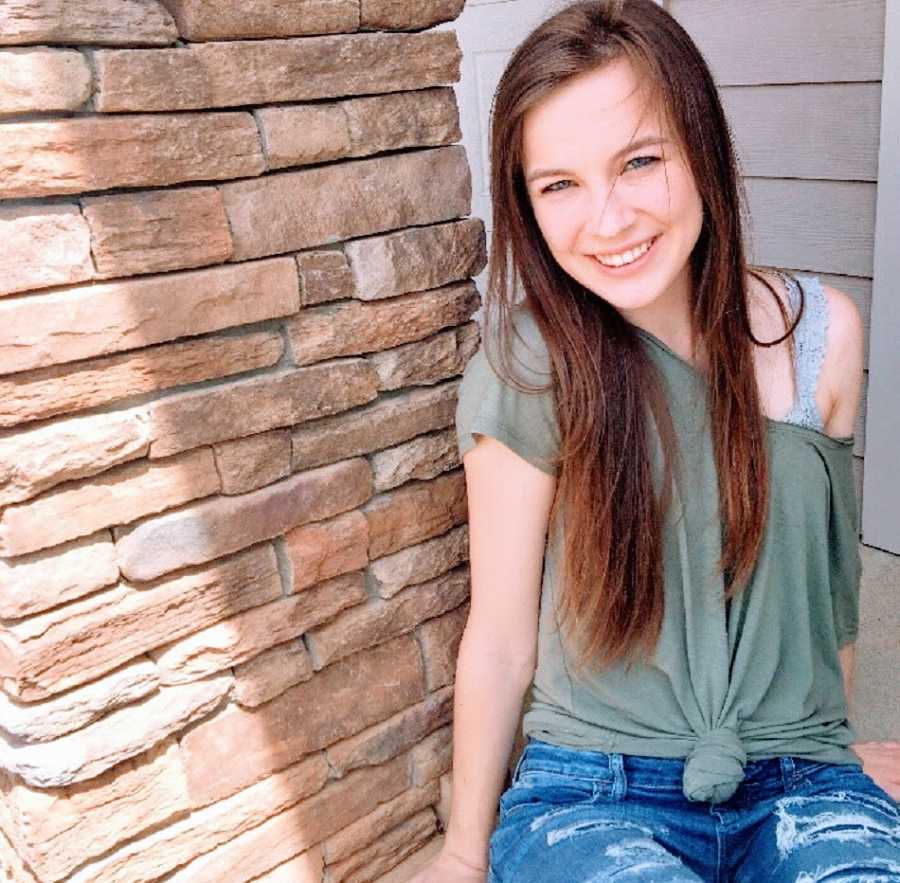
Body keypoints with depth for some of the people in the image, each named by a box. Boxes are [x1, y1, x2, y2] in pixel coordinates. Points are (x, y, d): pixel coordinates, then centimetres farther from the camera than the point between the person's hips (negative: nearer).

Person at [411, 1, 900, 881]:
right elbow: (501, 638, -6)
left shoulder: (821, 333, -4)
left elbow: (827, 571, 9)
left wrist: (827, 757, 17)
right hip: (592, 796, -2)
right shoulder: (530, 370, -13)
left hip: (798, 785, 3)